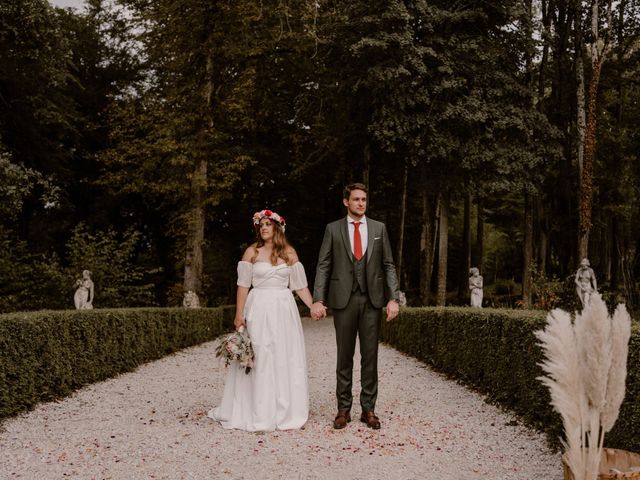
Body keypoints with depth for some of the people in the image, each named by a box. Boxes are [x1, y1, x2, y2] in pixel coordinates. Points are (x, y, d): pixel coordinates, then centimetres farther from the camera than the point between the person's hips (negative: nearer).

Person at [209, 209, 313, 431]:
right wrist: (239, 315, -5)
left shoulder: (289, 252, 7)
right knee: (258, 360, 0)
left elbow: (300, 285, 8)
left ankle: (285, 412, 17)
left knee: (286, 359, 5)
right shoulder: (252, 252, 2)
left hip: (284, 309, 2)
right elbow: (243, 285, 0)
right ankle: (258, 413, 9)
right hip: (259, 310, -2)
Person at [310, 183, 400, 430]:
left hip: (372, 299, 1)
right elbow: (323, 266, 1)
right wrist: (318, 300, -9)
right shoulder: (333, 229, 4)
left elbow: (388, 266, 7)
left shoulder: (379, 228, 8)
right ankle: (343, 408, 14)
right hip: (343, 299, -1)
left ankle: (368, 409, 13)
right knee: (344, 356, 6)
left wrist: (393, 298, -4)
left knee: (370, 356, 5)